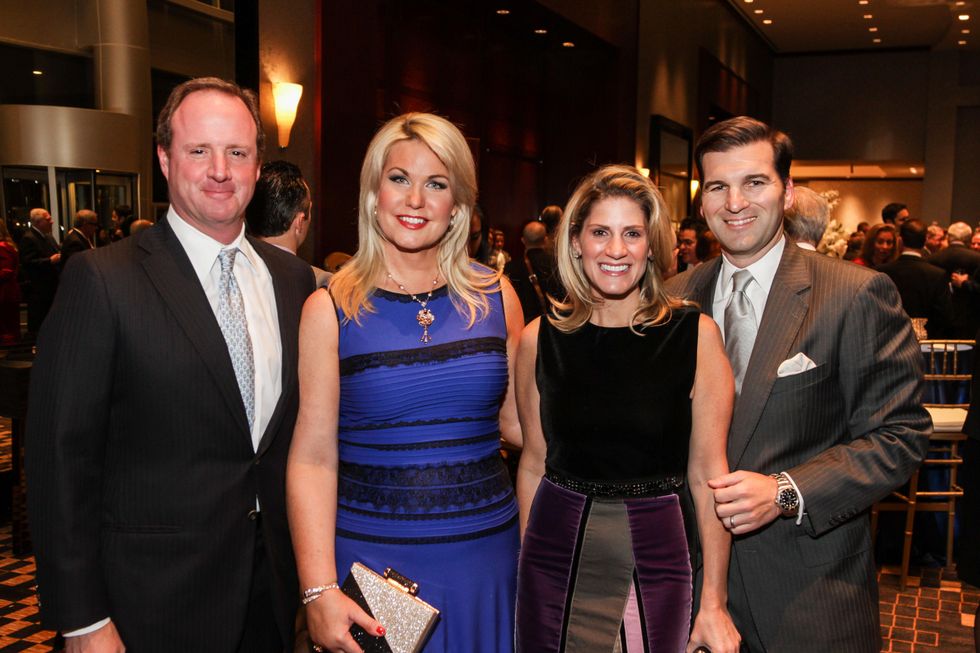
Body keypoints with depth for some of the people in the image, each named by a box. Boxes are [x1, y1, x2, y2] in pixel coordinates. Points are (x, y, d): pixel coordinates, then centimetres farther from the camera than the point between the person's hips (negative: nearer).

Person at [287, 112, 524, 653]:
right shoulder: (331, 309, -6)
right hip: (372, 561, -2)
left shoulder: (496, 298, 1)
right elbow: (313, 458, -9)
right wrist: (319, 591, -15)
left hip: (485, 557, 3)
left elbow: (519, 422, 9)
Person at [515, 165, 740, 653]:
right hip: (556, 560, 2)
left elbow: (708, 473, -7)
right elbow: (534, 463, 6)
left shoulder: (695, 335, -8)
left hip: (655, 560, -1)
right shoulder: (539, 339, -3)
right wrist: (528, 565, 8)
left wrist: (714, 603, -6)